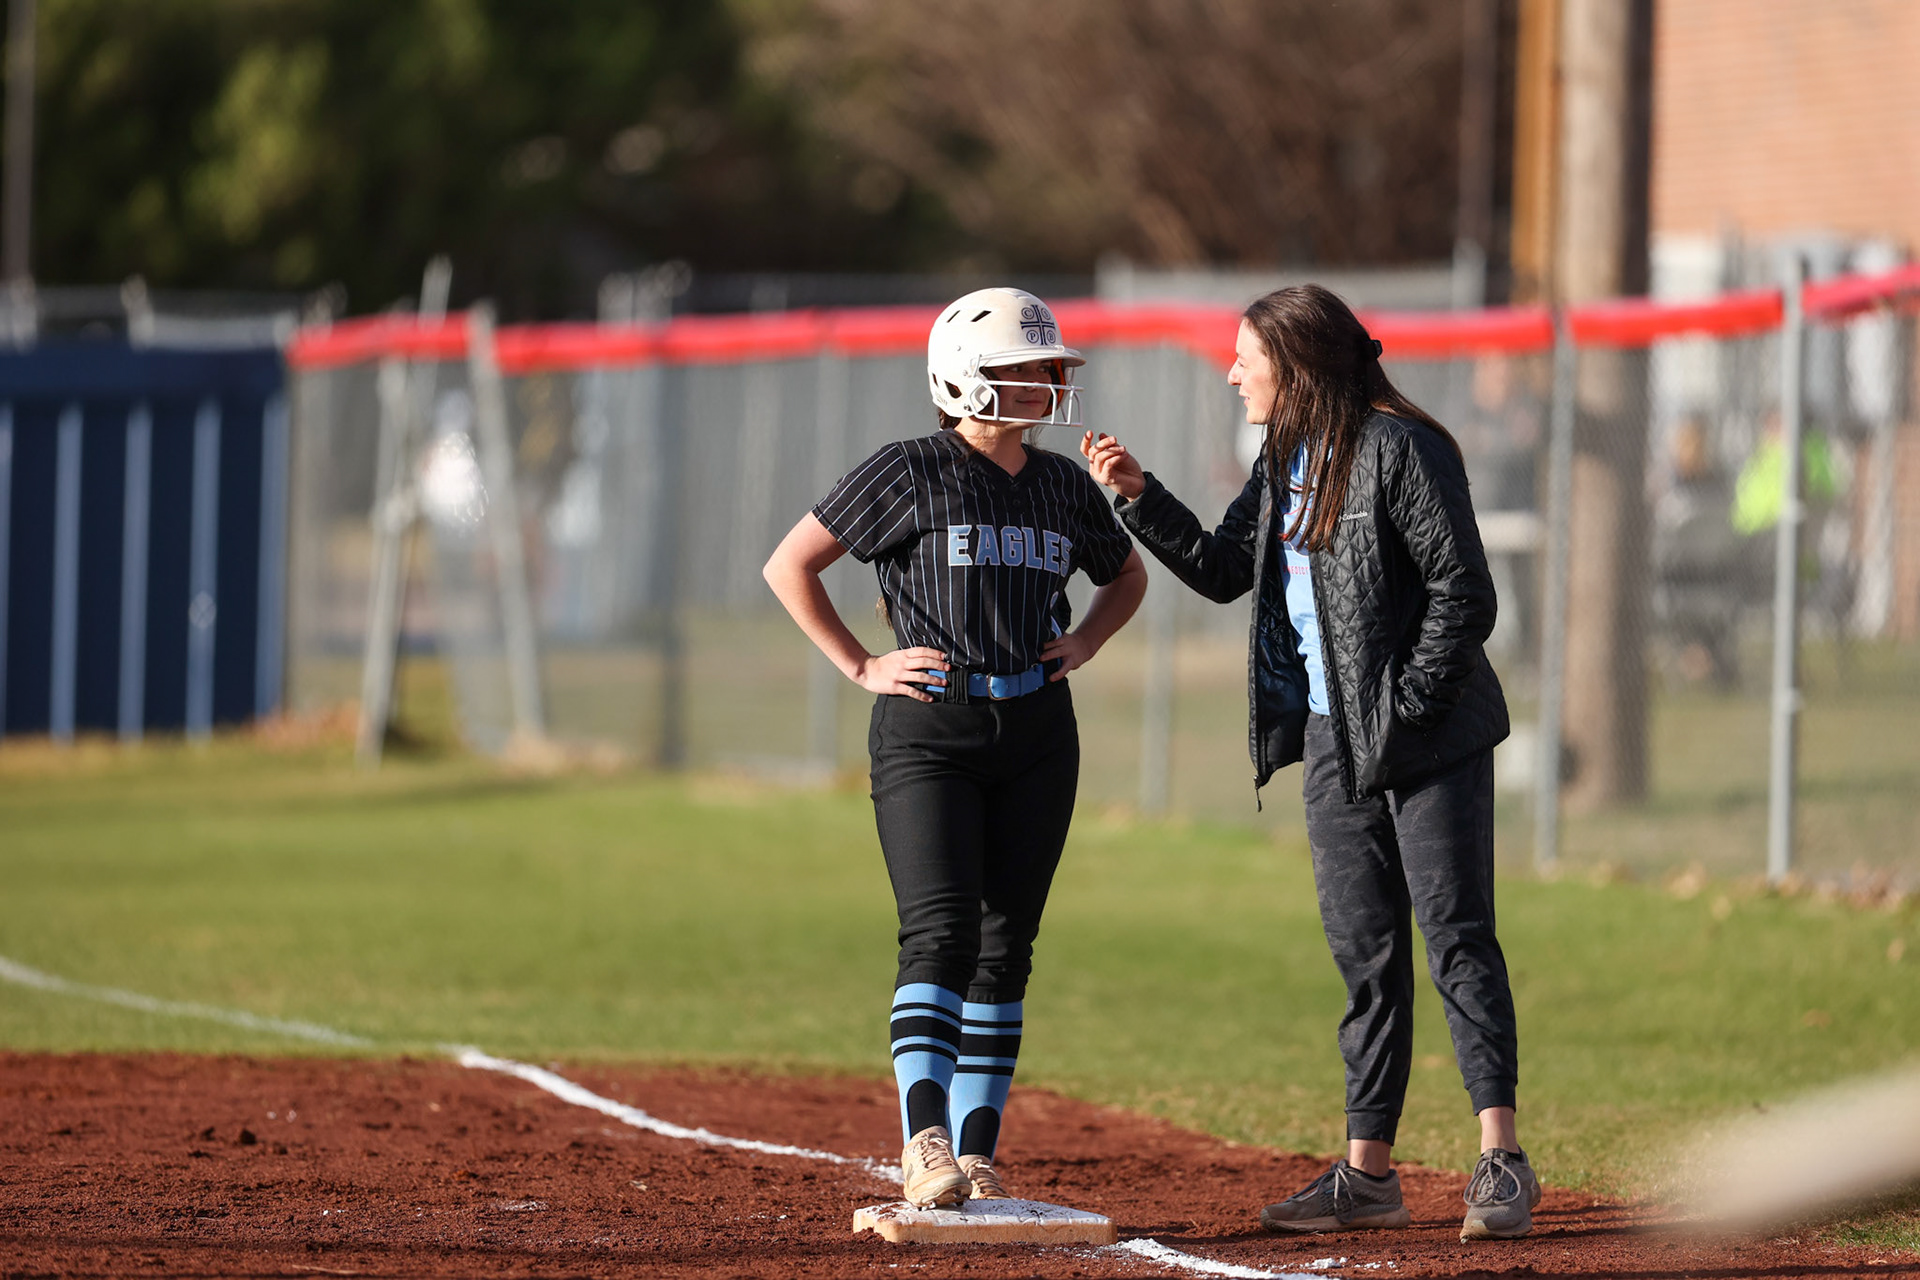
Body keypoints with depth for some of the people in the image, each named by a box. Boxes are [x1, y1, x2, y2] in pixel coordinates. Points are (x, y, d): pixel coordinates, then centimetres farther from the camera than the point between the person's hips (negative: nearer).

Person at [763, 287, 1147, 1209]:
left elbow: (1126, 577, 29)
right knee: (943, 932, -18)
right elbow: (789, 565, -3)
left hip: (1036, 736, 5)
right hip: (927, 730, -5)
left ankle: (976, 1154, 10)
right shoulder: (911, 473, -5)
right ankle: (924, 1143, -25)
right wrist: (862, 667, -7)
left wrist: (1082, 642, 11)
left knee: (1005, 947, 5)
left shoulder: (1064, 486, 11)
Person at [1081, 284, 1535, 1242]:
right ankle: (1366, 1173, 13)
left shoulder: (1399, 450, -13)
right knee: (1365, 955, 10)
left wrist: (1407, 706, -17)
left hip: (1429, 738, -8)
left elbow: (1463, 593, -16)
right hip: (1334, 744, 8)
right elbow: (1222, 570, 20)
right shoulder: (1285, 462, 13)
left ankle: (1501, 1162, -11)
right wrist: (1138, 497, 9)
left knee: (1456, 938, -10)